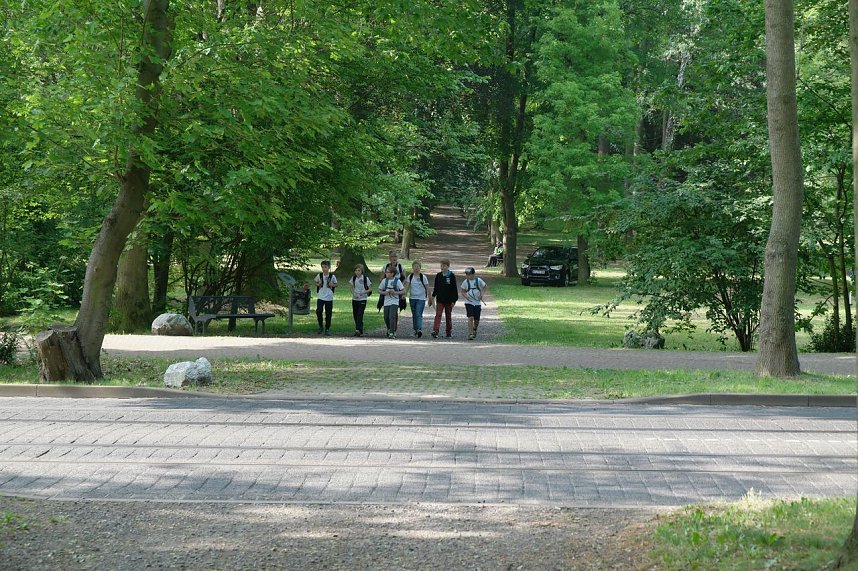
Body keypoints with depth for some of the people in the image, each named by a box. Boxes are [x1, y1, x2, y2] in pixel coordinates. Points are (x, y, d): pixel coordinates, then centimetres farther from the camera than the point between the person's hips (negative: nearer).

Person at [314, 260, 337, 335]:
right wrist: (318, 284, -7)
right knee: (318, 311, -15)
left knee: (328, 314, 3)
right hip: (320, 297, 0)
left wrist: (332, 285, -12)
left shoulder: (332, 276, -3)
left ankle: (327, 329, 16)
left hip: (329, 298, 0)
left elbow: (336, 284, 10)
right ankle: (320, 327, 4)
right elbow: (315, 282, 15)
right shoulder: (319, 275, -1)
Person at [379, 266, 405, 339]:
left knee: (392, 317, -17)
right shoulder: (384, 281, 5)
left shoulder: (397, 281, -5)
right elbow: (379, 290, 10)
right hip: (386, 302, 4)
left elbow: (403, 291, -4)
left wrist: (395, 292, -17)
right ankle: (389, 329, 36)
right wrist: (385, 293, -10)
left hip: (394, 302, -4)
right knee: (386, 318, 9)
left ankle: (392, 333, -18)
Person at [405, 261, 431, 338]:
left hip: (421, 298, -4)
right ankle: (415, 330, 20)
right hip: (412, 298, 4)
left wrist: (430, 298, 0)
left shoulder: (423, 277, -4)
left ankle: (420, 329, -26)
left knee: (419, 314, -17)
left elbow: (427, 288, -1)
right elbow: (407, 286, 4)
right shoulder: (410, 276, 6)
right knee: (414, 315, 10)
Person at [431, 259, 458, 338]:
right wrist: (433, 296, 9)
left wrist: (454, 300, -8)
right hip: (440, 299, 2)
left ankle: (449, 332, 20)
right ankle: (435, 331, -20)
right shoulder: (438, 276, 4)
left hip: (448, 300, -2)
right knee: (438, 315, -11)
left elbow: (454, 289, -5)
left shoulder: (452, 276, -5)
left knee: (448, 316, 10)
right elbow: (435, 287, 13)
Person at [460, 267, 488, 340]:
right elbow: (462, 291, 6)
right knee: (470, 318, -16)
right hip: (469, 302, -1)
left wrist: (482, 294, -9)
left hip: (477, 303, 1)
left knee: (476, 320, 6)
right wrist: (466, 296, -13)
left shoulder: (478, 280, -4)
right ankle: (470, 334, -14)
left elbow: (484, 288, 8)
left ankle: (474, 329, 38)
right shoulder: (465, 282, -3)